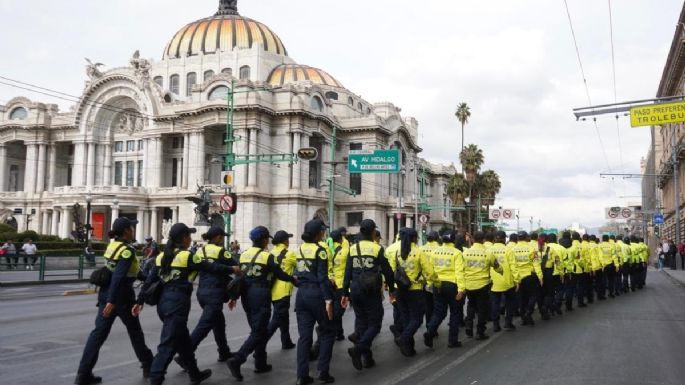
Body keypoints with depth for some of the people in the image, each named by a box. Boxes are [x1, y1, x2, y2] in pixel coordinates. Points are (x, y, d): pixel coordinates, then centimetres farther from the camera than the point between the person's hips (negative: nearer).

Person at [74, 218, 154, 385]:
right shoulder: (127, 250, -18)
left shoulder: (113, 244, 9)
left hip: (105, 292, 7)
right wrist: (112, 301, -30)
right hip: (120, 295, -7)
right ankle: (148, 366, 27)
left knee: (99, 332, 5)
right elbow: (118, 276, -27)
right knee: (135, 331, 11)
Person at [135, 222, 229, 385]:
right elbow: (212, 268, -7)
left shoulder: (162, 256, 10)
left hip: (164, 301, 8)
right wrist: (232, 270, 6)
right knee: (168, 344, -5)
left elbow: (150, 280, 9)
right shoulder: (187, 256, -10)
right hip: (178, 302, -8)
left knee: (183, 339, 20)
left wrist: (140, 301, 12)